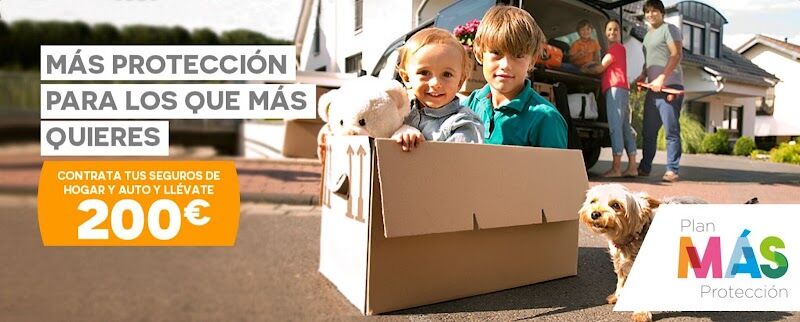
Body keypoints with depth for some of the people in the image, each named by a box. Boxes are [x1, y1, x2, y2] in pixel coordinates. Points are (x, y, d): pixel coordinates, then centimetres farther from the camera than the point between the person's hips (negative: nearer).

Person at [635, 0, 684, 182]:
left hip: (669, 87, -8)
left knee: (671, 131, -7)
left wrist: (661, 78, -20)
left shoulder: (669, 29, -1)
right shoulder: (648, 35, 24)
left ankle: (672, 170, -6)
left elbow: (676, 55, -12)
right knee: (648, 131, 8)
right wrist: (642, 76, 12)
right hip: (652, 89, 8)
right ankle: (645, 168, 15)